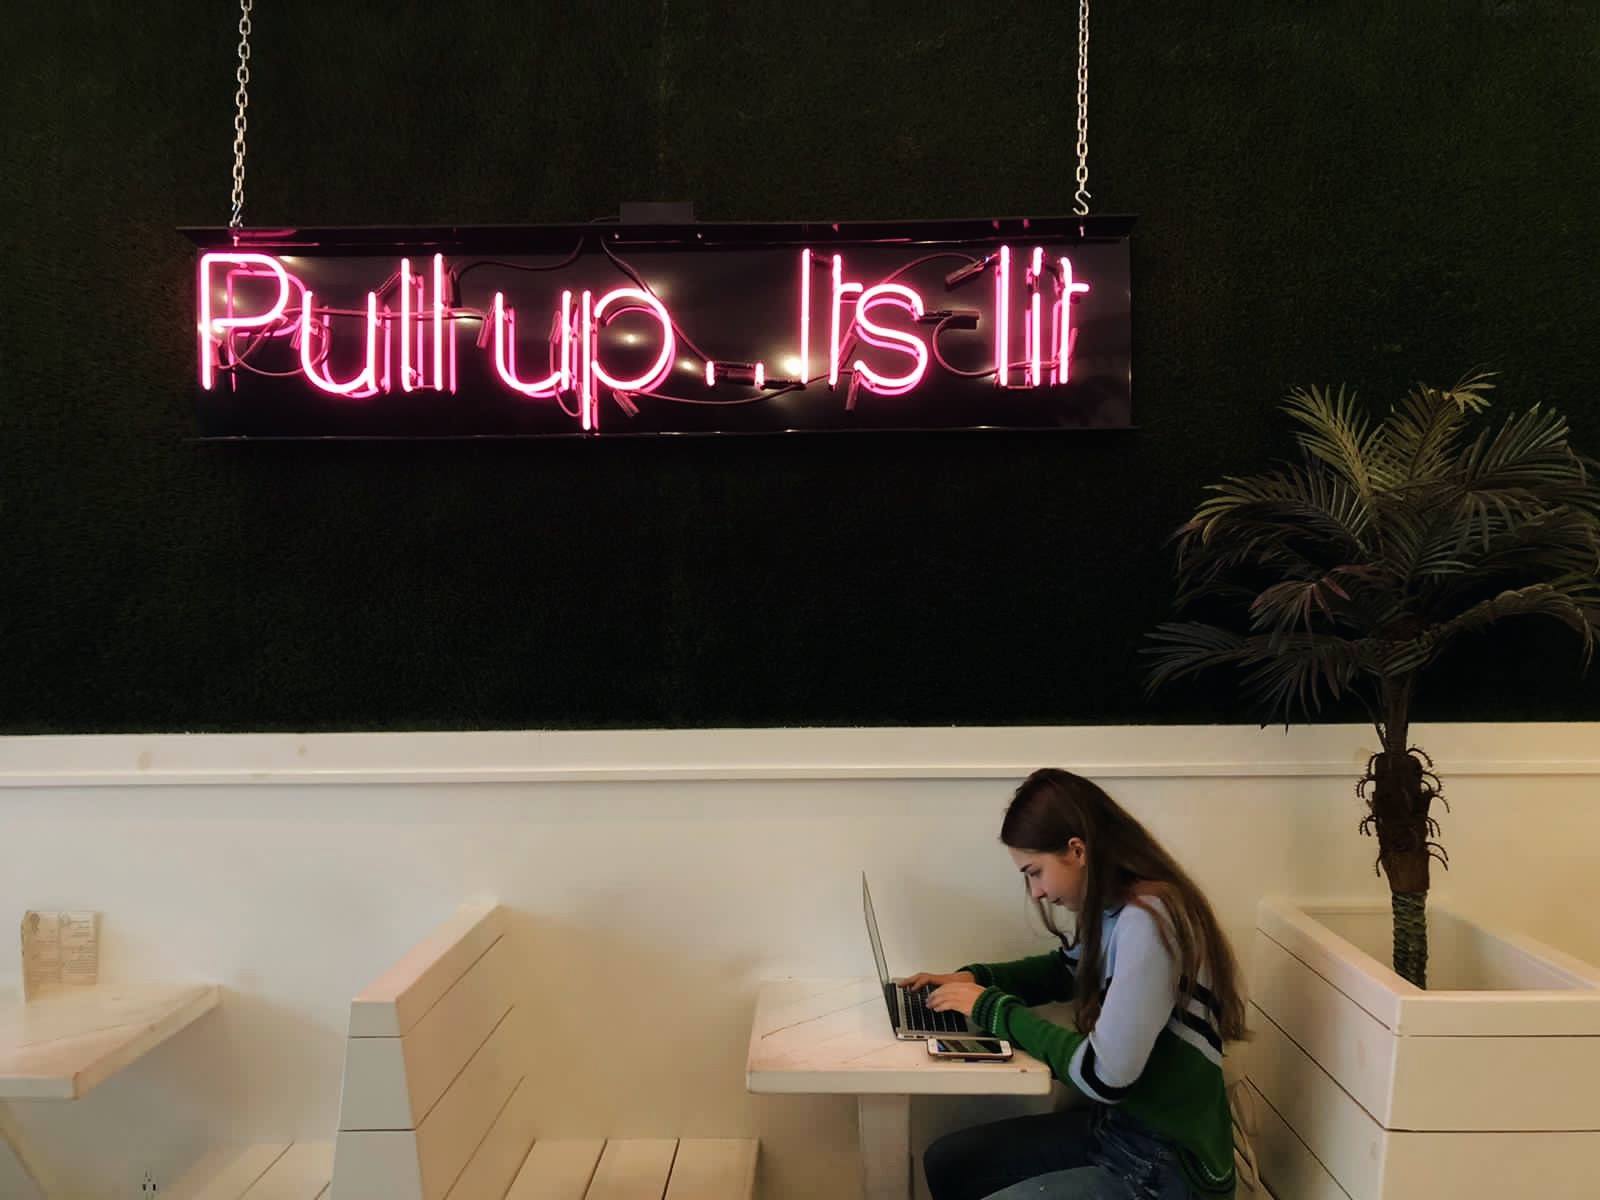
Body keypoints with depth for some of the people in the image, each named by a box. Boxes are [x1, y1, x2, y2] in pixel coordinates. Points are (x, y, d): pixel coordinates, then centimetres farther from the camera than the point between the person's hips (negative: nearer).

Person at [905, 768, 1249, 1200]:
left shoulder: (1146, 921, -26)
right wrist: (975, 978, 6)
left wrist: (993, 1007, -16)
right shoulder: (1114, 908, 3)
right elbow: (1065, 970, 24)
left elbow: (1102, 1075, -28)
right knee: (946, 1161, 7)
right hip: (1116, 1124, 9)